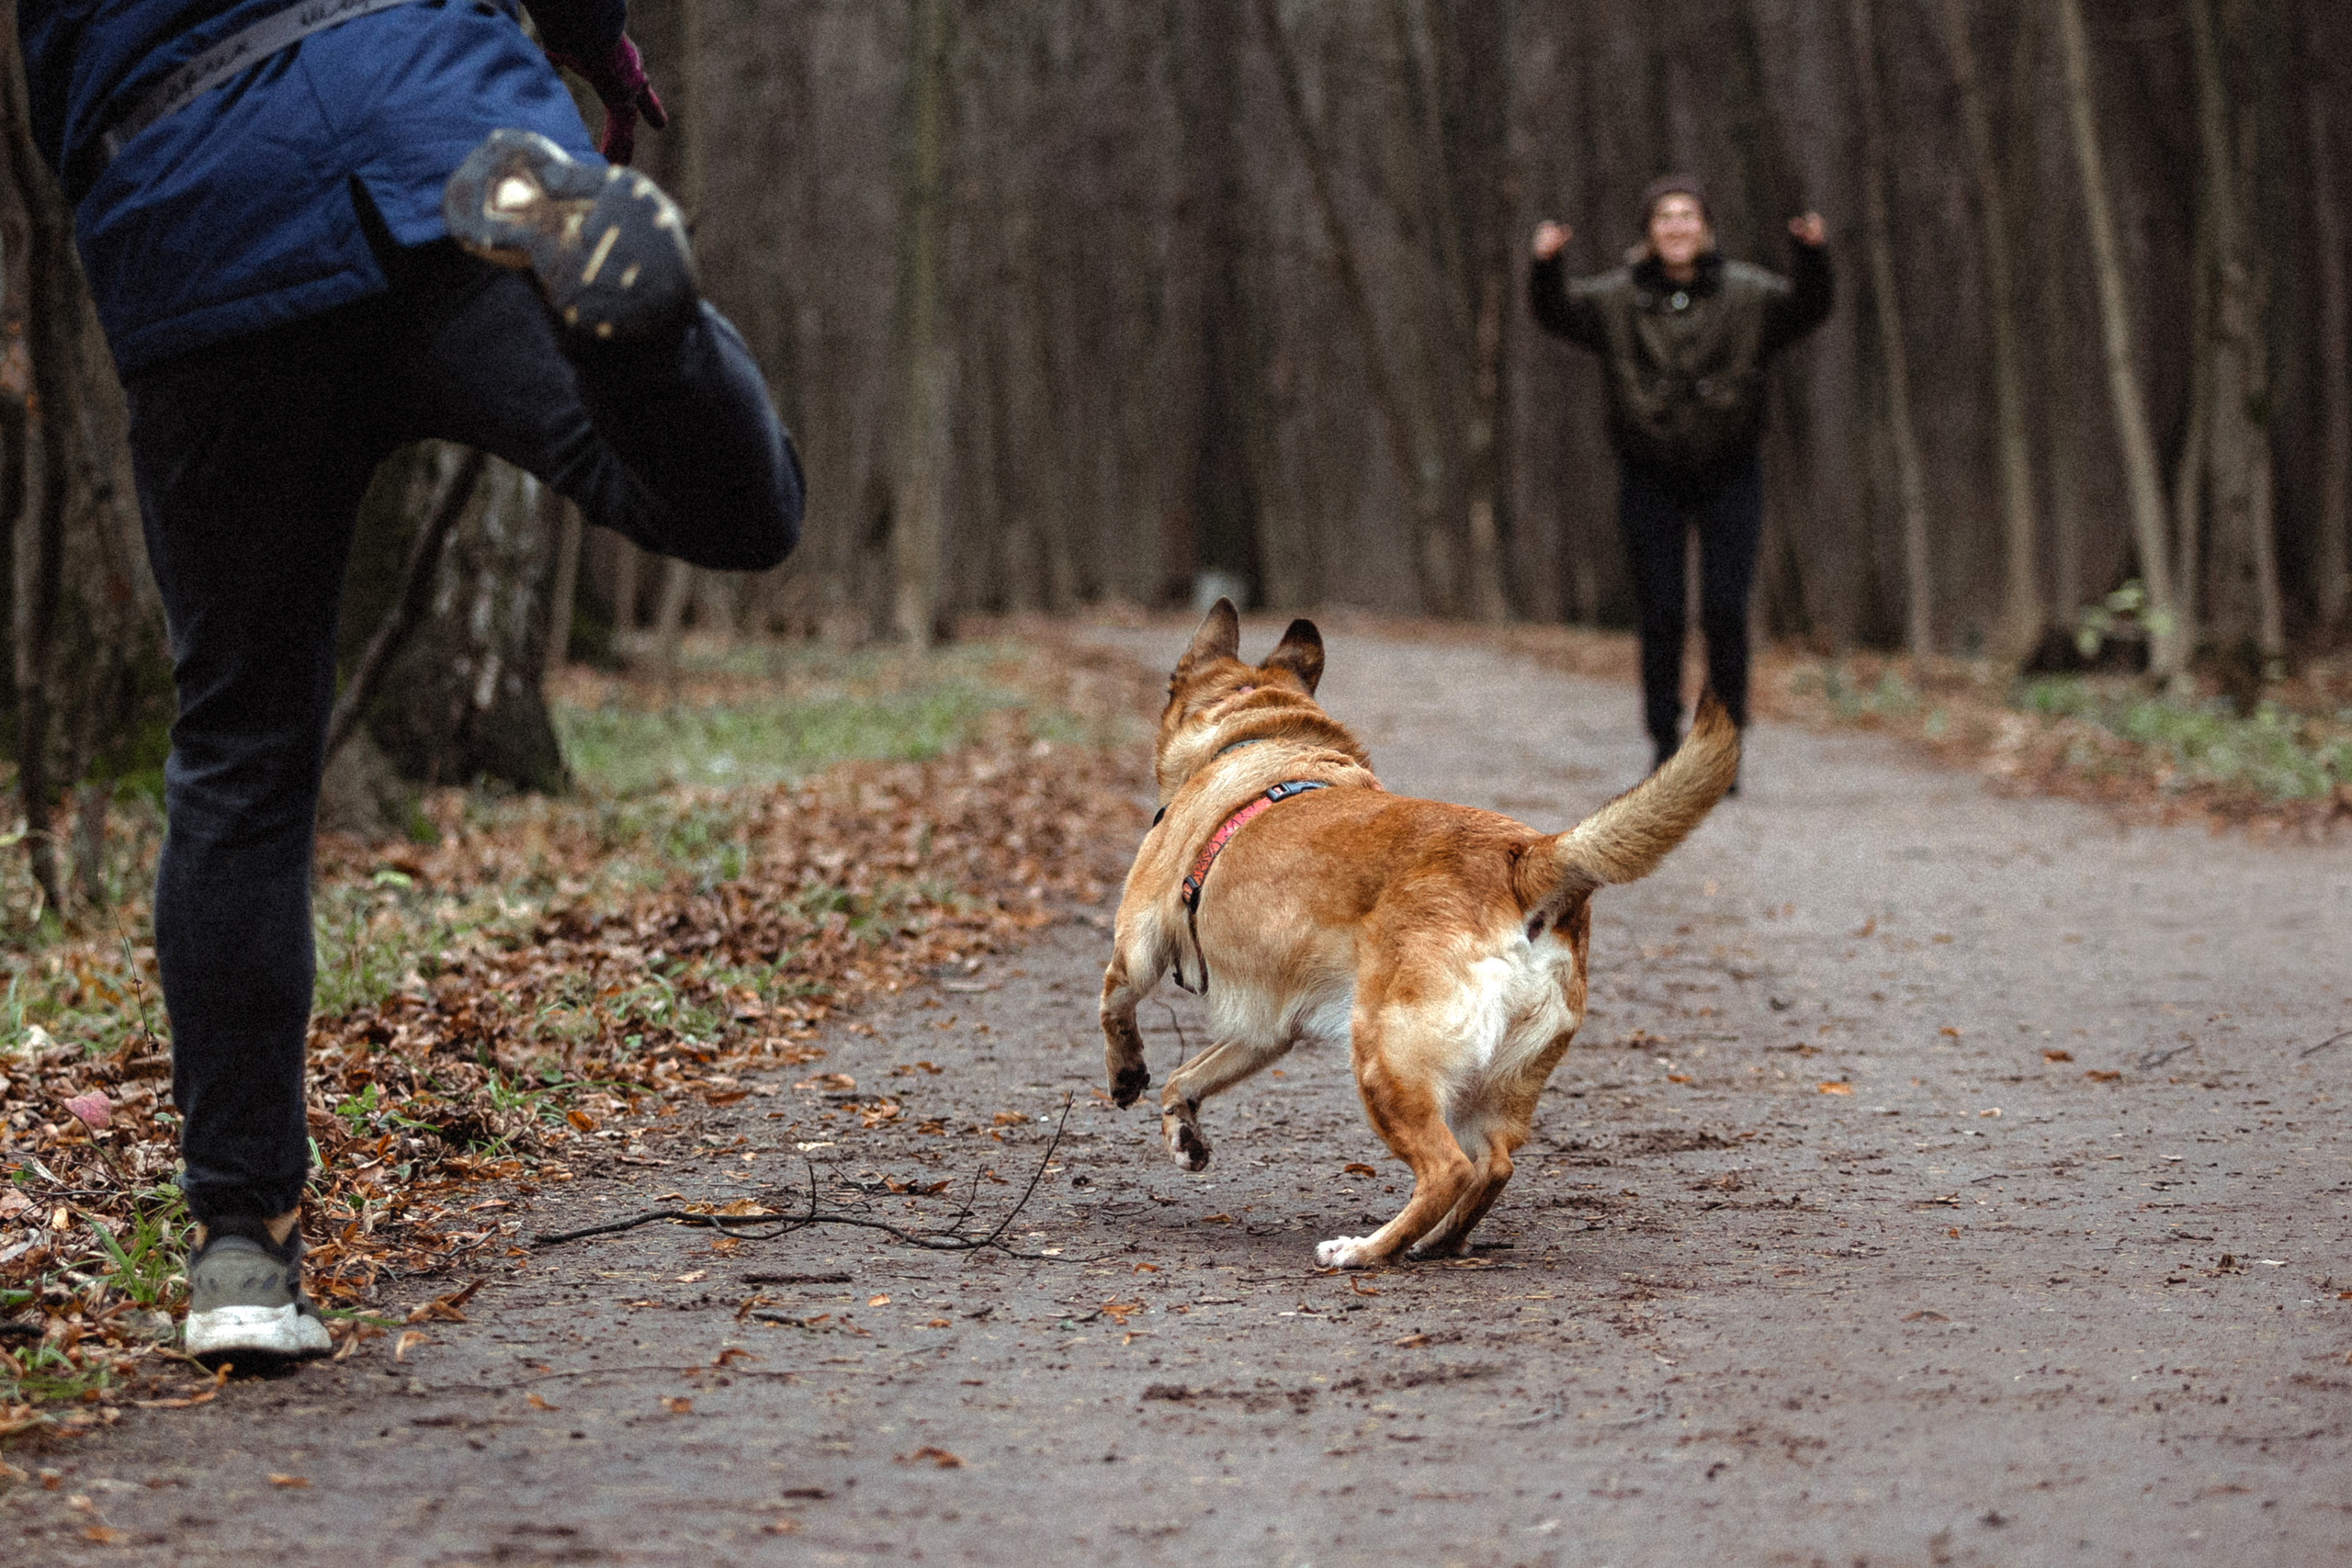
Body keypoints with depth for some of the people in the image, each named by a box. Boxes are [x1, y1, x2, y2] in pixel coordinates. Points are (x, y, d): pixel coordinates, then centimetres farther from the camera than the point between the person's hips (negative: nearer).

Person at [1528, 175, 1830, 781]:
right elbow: (1557, 312, -12)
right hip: (1650, 476, 0)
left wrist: (1813, 256, -35)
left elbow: (1805, 309, -15)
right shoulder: (1617, 298, -3)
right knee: (1660, 614, 1)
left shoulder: (1745, 293, -3)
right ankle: (1666, 744, 11)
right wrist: (1546, 266, -32)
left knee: (1726, 611, -5)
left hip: (1728, 474, 0)